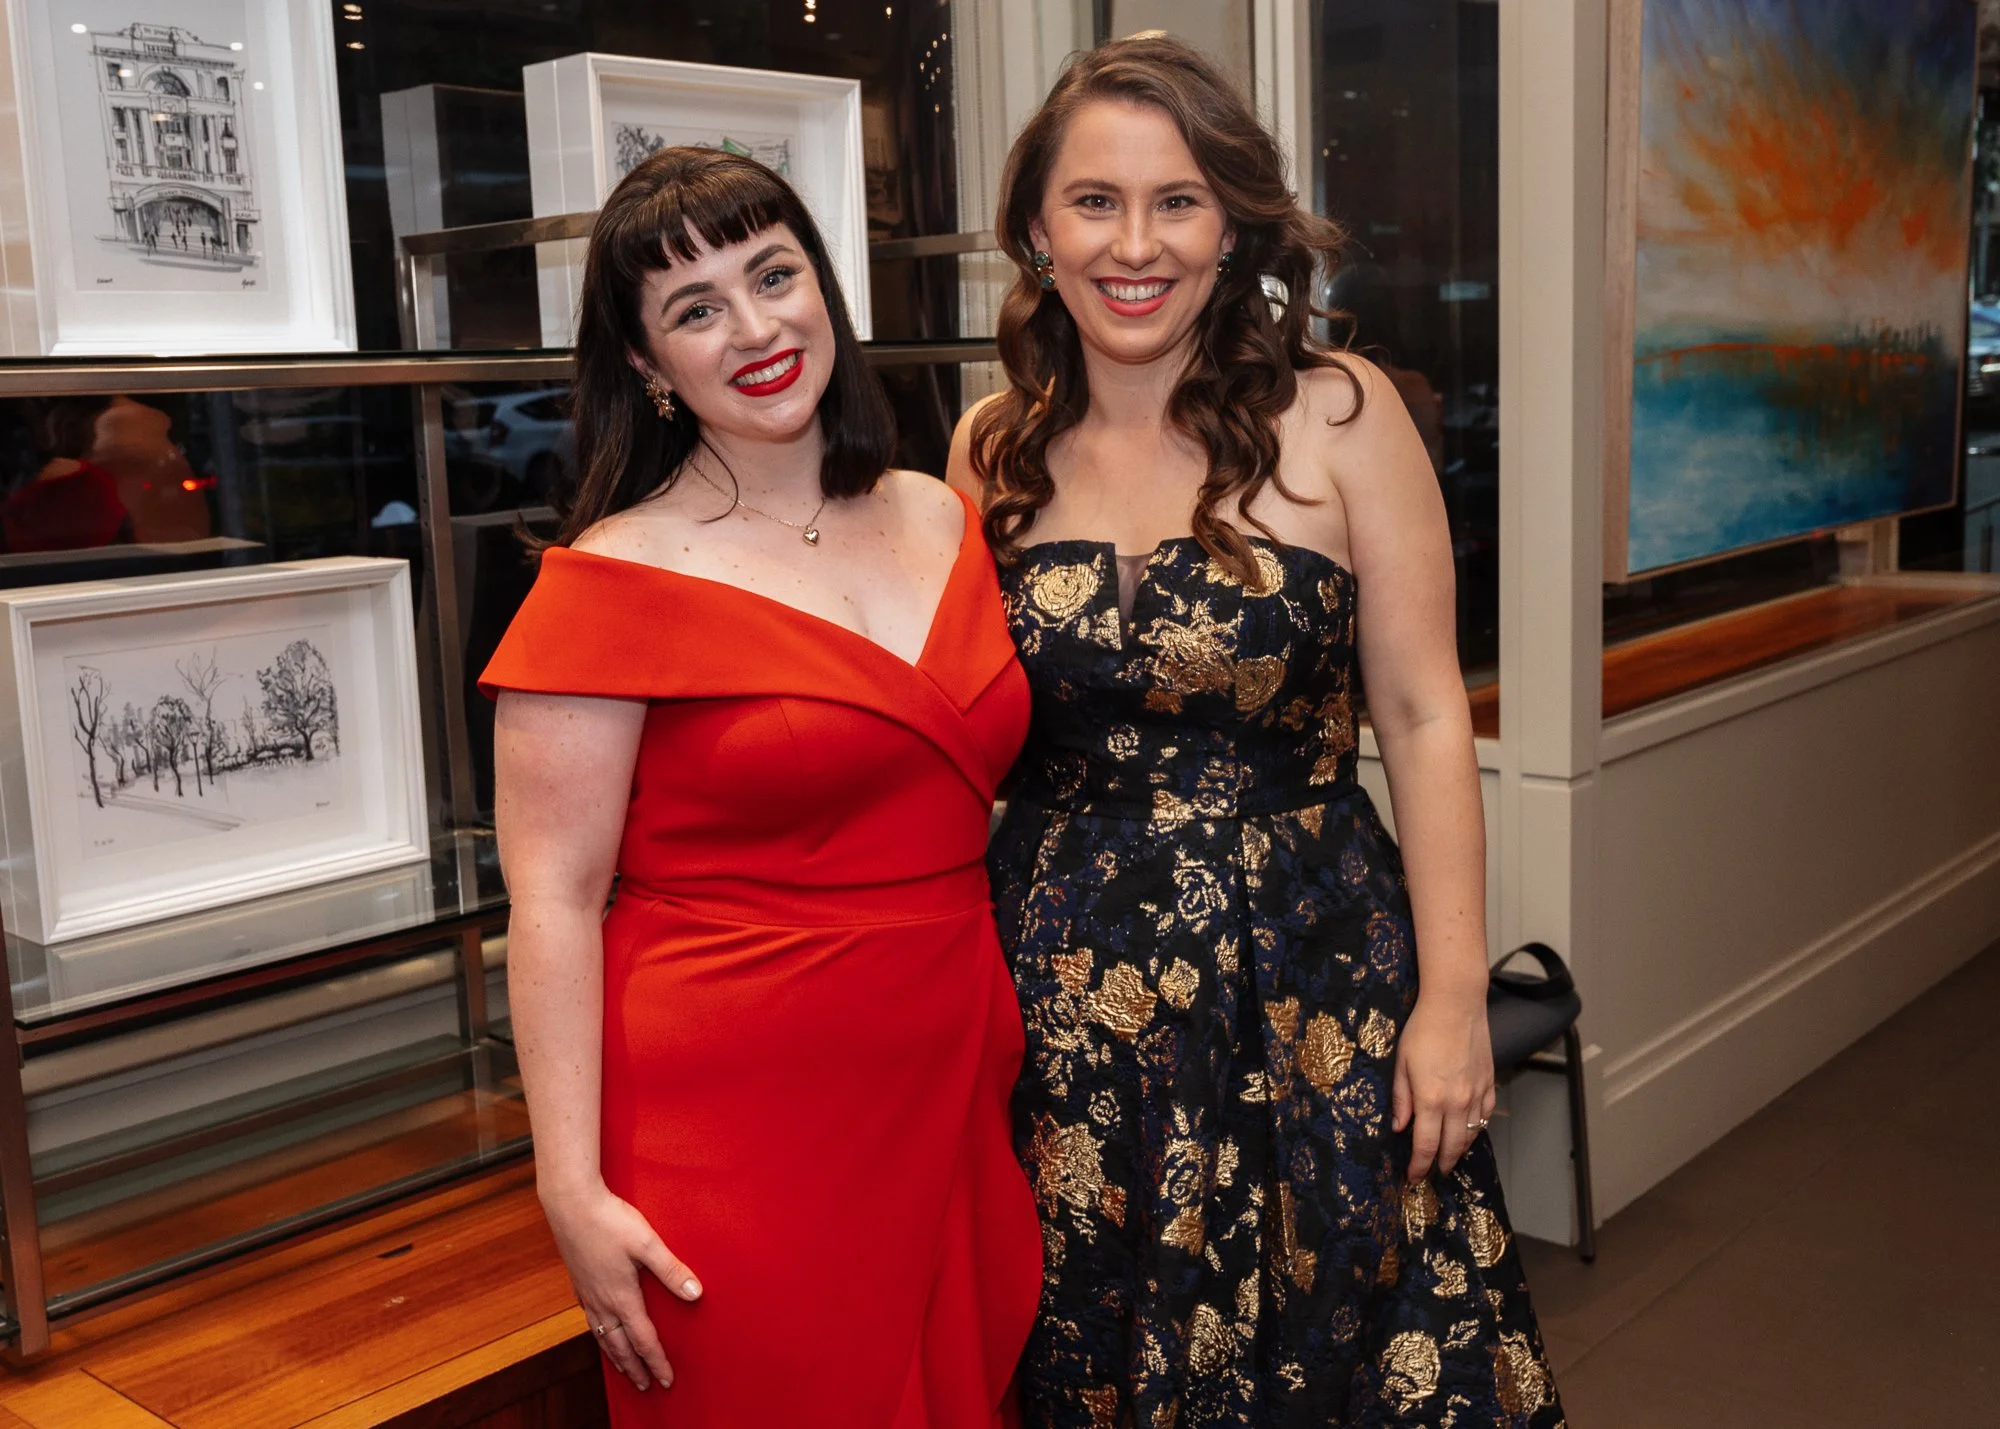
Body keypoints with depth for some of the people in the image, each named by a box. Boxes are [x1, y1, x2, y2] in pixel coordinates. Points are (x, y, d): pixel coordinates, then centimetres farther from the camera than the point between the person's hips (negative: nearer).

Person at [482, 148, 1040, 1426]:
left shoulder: (944, 523, 7)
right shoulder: (613, 581, -11)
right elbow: (555, 901, -12)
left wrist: (1013, 1058, 12)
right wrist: (574, 1192, -15)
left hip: (954, 1101, 6)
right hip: (735, 1120, -5)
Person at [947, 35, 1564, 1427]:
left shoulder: (1337, 415, -7)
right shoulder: (996, 450, 2)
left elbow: (1423, 715, -6)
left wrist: (1453, 993, -8)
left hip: (1310, 977, -2)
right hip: (1066, 986, 3)